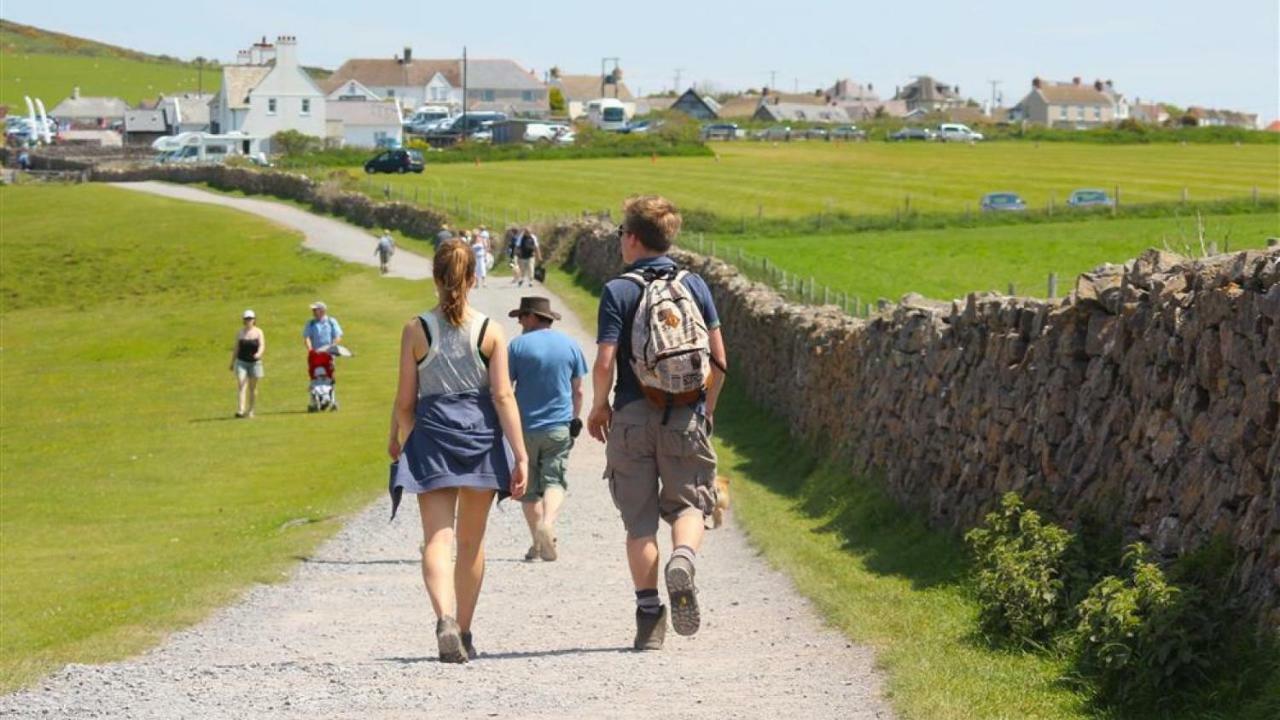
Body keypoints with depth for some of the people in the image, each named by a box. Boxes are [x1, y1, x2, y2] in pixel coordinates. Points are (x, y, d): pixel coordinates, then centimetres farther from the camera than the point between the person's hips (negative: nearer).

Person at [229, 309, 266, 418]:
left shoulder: (258, 332, -1)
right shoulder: (240, 332, 4)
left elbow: (262, 345, -13)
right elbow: (236, 348, 11)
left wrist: (259, 353, -35)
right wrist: (232, 363, 14)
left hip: (254, 363, 0)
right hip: (241, 362, 0)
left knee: (252, 388, 8)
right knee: (242, 386, -13)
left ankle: (250, 411, 20)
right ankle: (241, 410, -23)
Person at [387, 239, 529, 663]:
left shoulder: (416, 330, -3)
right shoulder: (491, 331, -3)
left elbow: (405, 400, -1)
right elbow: (503, 396, -7)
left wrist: (396, 439, 18)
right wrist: (520, 455, -7)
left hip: (431, 437, -1)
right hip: (481, 436, 1)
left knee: (438, 537, -6)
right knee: (471, 541, 15)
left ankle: (445, 618, -31)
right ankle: (464, 632, 23)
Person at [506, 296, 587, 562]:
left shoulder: (518, 346, -4)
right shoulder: (570, 345, 5)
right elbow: (578, 391, 10)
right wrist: (575, 419, 22)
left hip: (525, 427, -1)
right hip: (559, 427, 1)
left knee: (529, 488, 9)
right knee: (554, 480, 0)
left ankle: (538, 543, 12)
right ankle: (547, 524, -27)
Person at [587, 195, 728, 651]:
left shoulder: (619, 290, -5)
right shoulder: (695, 286, 5)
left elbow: (605, 363, -11)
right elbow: (719, 360, 5)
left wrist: (598, 408, 6)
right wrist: (707, 408, 20)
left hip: (633, 417, -2)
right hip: (688, 418, 2)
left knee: (639, 520, 7)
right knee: (688, 503, 12)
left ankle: (649, 614, 5)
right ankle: (683, 560, -20)